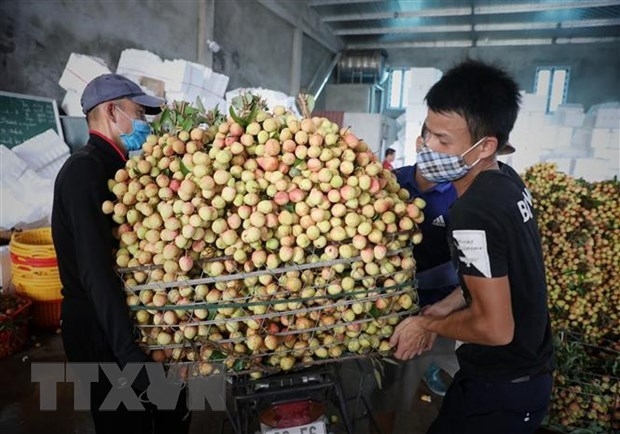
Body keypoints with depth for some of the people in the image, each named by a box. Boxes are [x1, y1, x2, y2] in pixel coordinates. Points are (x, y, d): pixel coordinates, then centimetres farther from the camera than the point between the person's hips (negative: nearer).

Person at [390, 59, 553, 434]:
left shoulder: (473, 214, -31)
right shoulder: (508, 180, -4)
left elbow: (495, 328, -26)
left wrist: (428, 324, -11)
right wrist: (446, 307, 4)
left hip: (501, 390, -8)